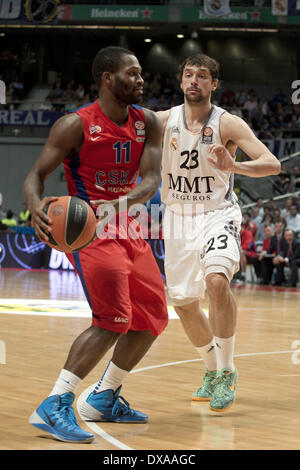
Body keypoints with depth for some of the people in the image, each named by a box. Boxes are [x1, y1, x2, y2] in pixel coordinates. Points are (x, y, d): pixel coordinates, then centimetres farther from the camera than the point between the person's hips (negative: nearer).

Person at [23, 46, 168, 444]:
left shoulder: (147, 123, 3)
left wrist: (120, 203, -29)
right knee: (113, 319, -21)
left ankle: (104, 398, 25)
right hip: (88, 229, -8)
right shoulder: (76, 125, -13)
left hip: (126, 228, 8)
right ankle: (54, 407, -18)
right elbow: (36, 175, -12)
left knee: (153, 318, 12)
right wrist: (37, 206, -35)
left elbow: (151, 179, -7)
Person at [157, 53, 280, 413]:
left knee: (217, 280, -29)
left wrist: (234, 167, -40)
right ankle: (212, 369, 34)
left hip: (217, 215, -4)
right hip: (178, 218, 4)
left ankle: (227, 372, -16)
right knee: (183, 302, 10)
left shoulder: (227, 124, -13)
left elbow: (272, 164, -22)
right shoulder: (163, 121, -6)